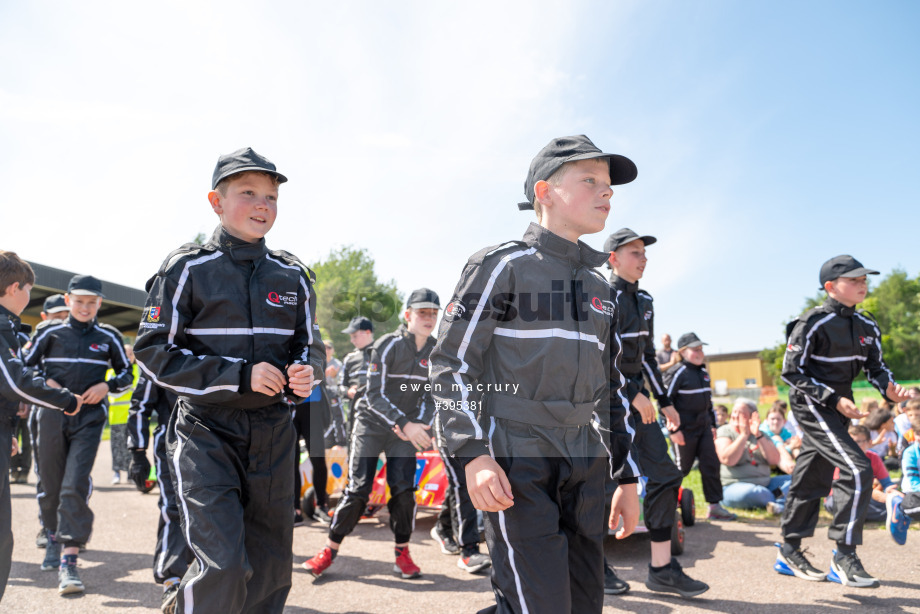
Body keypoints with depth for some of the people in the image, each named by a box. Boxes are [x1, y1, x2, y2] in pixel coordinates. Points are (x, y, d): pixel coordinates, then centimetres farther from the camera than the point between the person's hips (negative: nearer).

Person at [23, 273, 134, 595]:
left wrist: (107, 385, -7)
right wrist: (45, 383, -7)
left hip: (90, 417, -1)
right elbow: (25, 365, 12)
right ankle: (53, 538, 37)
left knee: (75, 485, -12)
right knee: (51, 484, 12)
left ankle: (69, 560, -12)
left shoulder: (108, 336, 6)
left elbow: (126, 372, 12)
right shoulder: (51, 333, 5)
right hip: (52, 415, 2)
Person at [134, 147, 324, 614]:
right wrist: (239, 375, -18)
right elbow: (154, 352, -8)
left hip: (273, 432, 4)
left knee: (271, 567, 12)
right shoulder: (187, 268, -5)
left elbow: (311, 346, 13)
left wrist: (305, 372, -11)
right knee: (223, 567, -15)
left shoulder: (294, 275, 6)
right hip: (207, 431, -4)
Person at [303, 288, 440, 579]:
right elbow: (375, 395, -19)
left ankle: (402, 553, 13)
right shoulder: (387, 345, -16)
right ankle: (329, 550, 10)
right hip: (371, 424, -3)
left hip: (406, 430, 3)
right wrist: (406, 424, -28)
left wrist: (419, 426, -13)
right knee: (357, 491, -7)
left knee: (404, 491, -6)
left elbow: (431, 396, 5)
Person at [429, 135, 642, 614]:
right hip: (516, 463, -6)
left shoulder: (601, 288, 15)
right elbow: (451, 363, -8)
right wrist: (473, 454, -18)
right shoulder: (501, 265, -4)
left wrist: (627, 476, 16)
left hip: (586, 466, 7)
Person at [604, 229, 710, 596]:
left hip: (636, 394, 8)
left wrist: (665, 403, 14)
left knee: (665, 475, 3)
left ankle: (661, 567, 11)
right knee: (606, 482, -2)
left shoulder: (643, 301, 14)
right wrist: (634, 395, -19)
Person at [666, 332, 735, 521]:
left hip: (704, 428, 7)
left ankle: (715, 506, 10)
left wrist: (712, 424, 19)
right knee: (682, 468, 2)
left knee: (711, 465, 3)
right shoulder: (677, 373, -13)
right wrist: (673, 430, -17)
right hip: (685, 430, -7)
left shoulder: (703, 372, 12)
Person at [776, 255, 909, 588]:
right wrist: (833, 398, -18)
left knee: (814, 479, 12)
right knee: (857, 469, -18)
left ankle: (789, 552, 23)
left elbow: (875, 366, 15)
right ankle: (845, 555, -6)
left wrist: (889, 387, -8)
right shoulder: (812, 323, -15)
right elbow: (791, 372, -14)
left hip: (838, 408, 8)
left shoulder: (867, 327, 7)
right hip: (812, 407, -8)